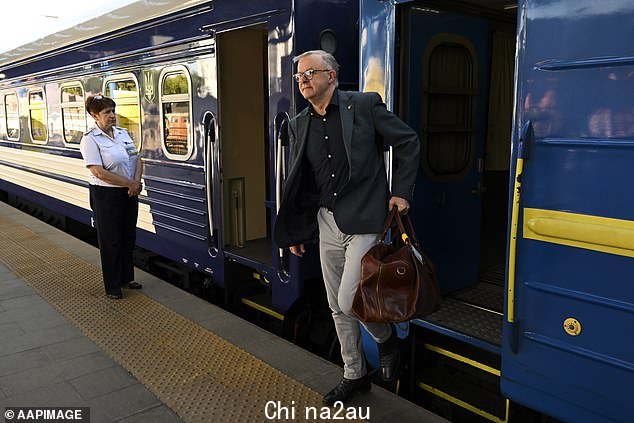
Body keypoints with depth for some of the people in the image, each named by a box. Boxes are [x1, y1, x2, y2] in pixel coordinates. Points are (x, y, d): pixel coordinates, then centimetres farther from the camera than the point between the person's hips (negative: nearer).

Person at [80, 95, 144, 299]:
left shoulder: (123, 133, 9)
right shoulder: (90, 139, -12)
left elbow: (137, 160, 8)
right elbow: (98, 172, -20)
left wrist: (137, 182, -10)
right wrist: (130, 183, -17)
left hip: (129, 193, 7)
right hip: (106, 195, -6)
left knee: (128, 236, 15)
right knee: (110, 240, 3)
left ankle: (126, 278, 31)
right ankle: (112, 286, 16)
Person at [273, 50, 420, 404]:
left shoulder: (365, 105, -6)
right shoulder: (299, 125, 9)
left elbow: (408, 142, 1)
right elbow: (297, 183, 13)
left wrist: (402, 191, -5)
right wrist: (294, 233, 13)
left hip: (364, 222, -6)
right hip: (327, 222, 6)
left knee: (348, 301, -11)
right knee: (337, 307, 13)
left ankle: (387, 338, 22)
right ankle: (355, 375, 32)